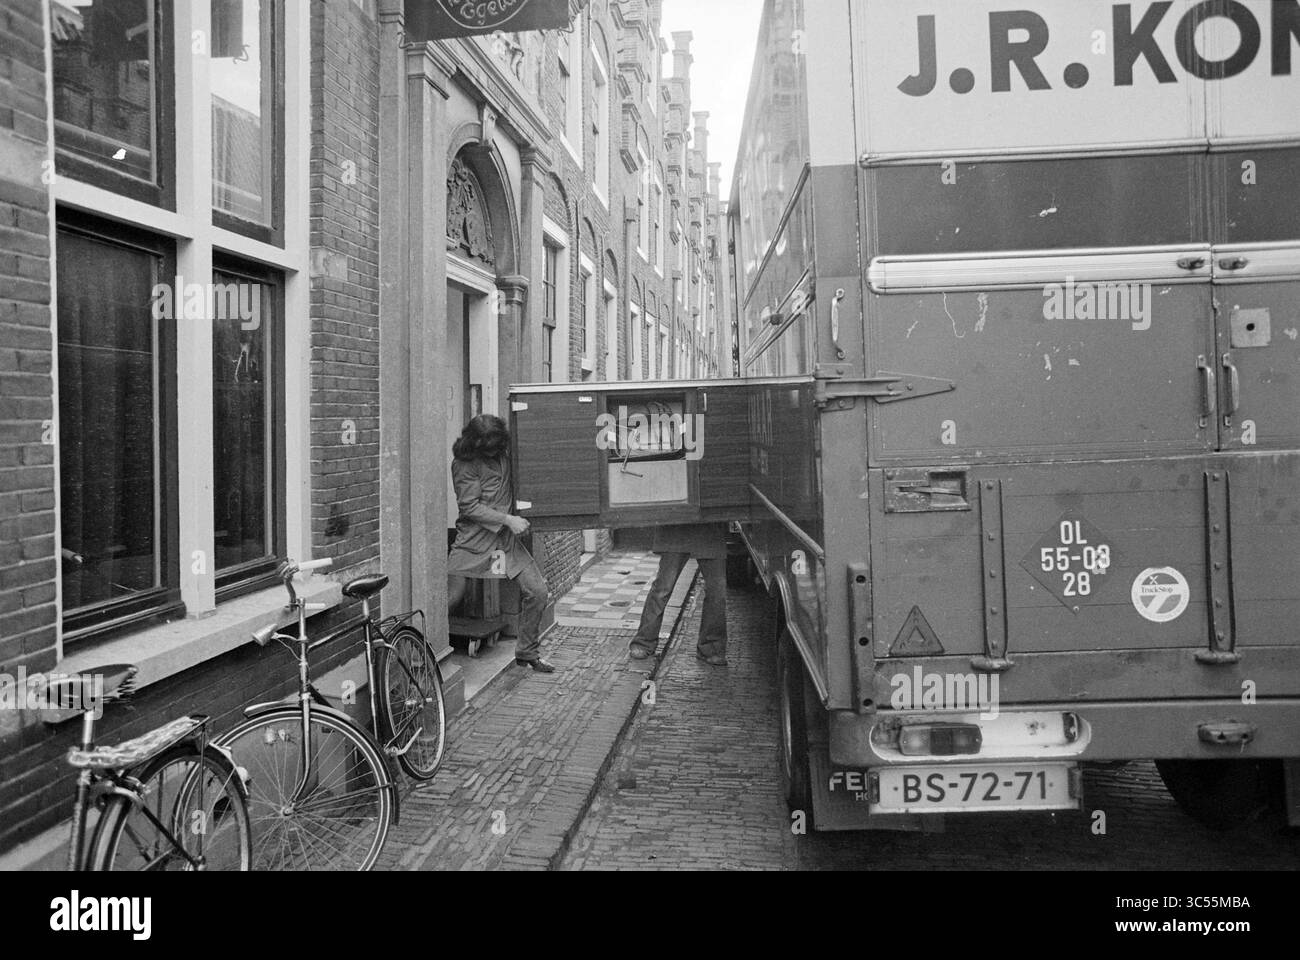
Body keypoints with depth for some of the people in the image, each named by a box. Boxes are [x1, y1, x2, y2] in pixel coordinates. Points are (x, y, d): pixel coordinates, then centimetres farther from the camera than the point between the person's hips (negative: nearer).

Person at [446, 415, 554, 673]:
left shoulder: (503, 450, 6)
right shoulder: (464, 463, -9)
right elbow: (470, 507, -13)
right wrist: (508, 520, -20)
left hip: (506, 537, 5)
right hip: (474, 540, -5)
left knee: (537, 591, -3)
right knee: (450, 596, -8)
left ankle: (527, 652, 13)